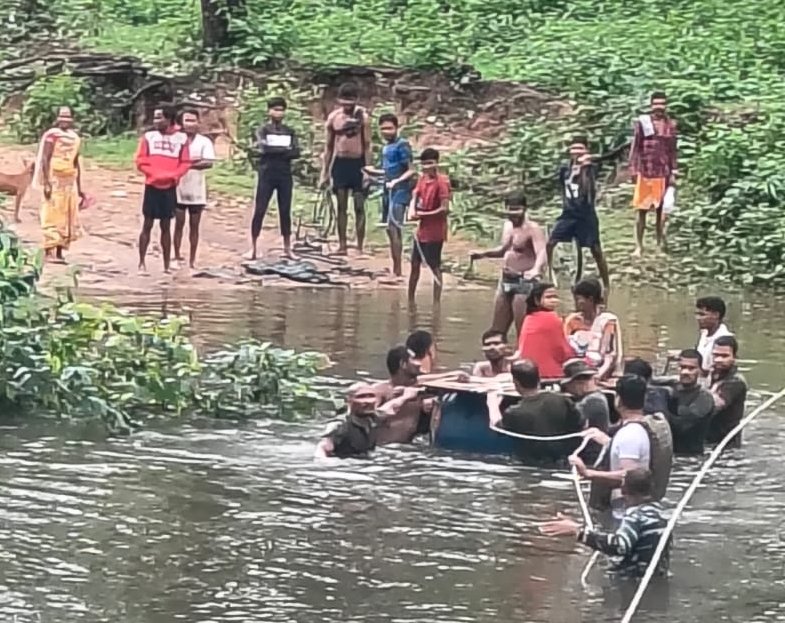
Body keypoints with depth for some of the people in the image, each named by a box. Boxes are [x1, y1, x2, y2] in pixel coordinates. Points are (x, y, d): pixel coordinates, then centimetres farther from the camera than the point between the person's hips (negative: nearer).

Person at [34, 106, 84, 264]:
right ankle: (49, 252, -9)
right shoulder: (51, 135, -7)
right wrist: (46, 183, -20)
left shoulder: (75, 138, 14)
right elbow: (44, 159, -12)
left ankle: (59, 253, 9)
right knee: (52, 217, -9)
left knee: (67, 218, 5)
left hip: (70, 182, 7)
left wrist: (79, 187, 18)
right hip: (54, 181, -7)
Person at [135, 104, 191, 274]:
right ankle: (142, 263, 5)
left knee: (165, 226, 7)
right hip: (152, 186, 0)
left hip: (170, 188, 0)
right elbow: (140, 161, -1)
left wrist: (173, 176, -16)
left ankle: (167, 265, 9)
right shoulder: (149, 136, 1)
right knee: (147, 225, 1)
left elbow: (185, 163, 0)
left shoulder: (181, 138, 0)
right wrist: (154, 174, -15)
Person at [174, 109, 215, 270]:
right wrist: (192, 161, -18)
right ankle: (177, 256, 12)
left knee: (194, 225, 6)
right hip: (179, 189, 0)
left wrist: (187, 164, -21)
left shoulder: (204, 142, -1)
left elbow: (209, 163, -13)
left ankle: (192, 259, 11)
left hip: (196, 191, 0)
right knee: (179, 223, 4)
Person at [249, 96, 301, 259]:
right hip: (266, 174, -3)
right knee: (260, 210, -4)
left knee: (285, 211, 5)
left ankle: (287, 248, 11)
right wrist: (285, 150, -11)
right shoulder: (263, 130, 1)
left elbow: (296, 153, -2)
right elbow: (264, 148, -17)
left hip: (285, 175, 3)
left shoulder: (289, 132, 11)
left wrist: (274, 151, -12)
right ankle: (253, 248, -1)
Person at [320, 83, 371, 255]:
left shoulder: (363, 116, -6)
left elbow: (367, 145, -6)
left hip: (358, 163, -3)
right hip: (340, 163, 3)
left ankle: (360, 246, 1)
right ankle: (342, 245, 7)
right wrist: (325, 172, 6)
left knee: (359, 207, -1)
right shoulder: (333, 117, 3)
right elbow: (329, 146, 9)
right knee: (341, 207, 4)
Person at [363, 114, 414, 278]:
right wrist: (374, 172, 18)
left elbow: (411, 171, -14)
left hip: (399, 192, -9)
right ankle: (395, 270, 18)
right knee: (390, 229, 11)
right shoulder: (386, 147, 15)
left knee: (394, 228, -15)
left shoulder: (402, 145, -11)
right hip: (388, 192, 9)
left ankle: (398, 272, -16)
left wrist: (396, 181, -26)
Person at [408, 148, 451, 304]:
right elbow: (414, 198, 5)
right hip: (421, 230, 8)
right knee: (415, 264, 15)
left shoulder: (442, 181, -16)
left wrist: (423, 214, -18)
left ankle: (436, 302, 2)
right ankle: (410, 300, 26)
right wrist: (412, 210, -17)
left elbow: (445, 209, -21)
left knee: (435, 267, -3)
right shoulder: (422, 179, 6)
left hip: (434, 232, -8)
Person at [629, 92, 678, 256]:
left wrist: (673, 173, 6)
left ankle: (660, 243, 15)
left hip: (663, 173, 3)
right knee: (641, 210, 0)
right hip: (645, 172, -2)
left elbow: (672, 150, 10)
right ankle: (639, 246, 4)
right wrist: (633, 169, -9)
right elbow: (635, 147, -1)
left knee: (662, 210, 6)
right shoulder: (642, 123, -1)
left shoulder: (670, 125, 8)